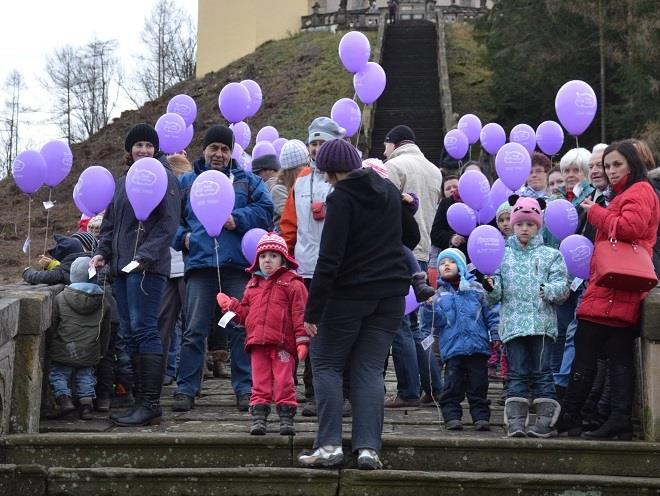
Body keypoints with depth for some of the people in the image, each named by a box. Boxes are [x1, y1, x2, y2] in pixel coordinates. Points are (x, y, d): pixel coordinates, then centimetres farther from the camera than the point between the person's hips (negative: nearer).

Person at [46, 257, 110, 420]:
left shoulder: (60, 298, -4)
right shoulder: (103, 301, 3)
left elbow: (51, 326, 1)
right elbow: (105, 330, 11)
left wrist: (48, 349, 13)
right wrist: (101, 351, 22)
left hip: (63, 351, -2)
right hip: (90, 354, 3)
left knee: (58, 374, 11)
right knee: (85, 376, 17)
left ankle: (64, 399, -9)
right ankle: (86, 402, 2)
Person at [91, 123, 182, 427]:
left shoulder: (164, 178, -2)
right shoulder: (121, 183, 20)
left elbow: (168, 223, -11)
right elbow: (110, 224, 25)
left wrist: (144, 256, -20)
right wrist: (103, 252, 8)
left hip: (148, 267, -8)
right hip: (121, 266, 8)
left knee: (144, 329, -12)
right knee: (129, 333, 6)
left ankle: (150, 404, -12)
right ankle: (140, 400, 10)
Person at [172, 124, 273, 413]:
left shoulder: (247, 181, 14)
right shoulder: (186, 182, 15)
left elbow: (265, 210, 2)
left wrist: (237, 219, -12)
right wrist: (182, 237, -2)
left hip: (238, 265, 0)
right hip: (199, 264, 0)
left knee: (241, 329, 2)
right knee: (194, 331, 0)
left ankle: (245, 389, 10)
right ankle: (186, 389, 6)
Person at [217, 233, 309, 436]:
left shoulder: (292, 284, -1)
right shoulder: (253, 285, 18)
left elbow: (300, 313, -5)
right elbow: (245, 312, 23)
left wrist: (302, 340, -11)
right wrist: (229, 305, 7)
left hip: (282, 343, -5)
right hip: (258, 343, 5)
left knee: (283, 382, -1)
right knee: (260, 382, 6)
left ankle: (286, 419, 5)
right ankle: (258, 418, 9)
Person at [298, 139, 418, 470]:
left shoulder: (340, 198, -12)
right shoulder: (389, 191, 8)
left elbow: (329, 258, -17)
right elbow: (412, 233, 22)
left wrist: (313, 310, -16)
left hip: (349, 294, -6)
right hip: (390, 295, 6)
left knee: (326, 364, 7)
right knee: (370, 369, 8)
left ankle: (329, 445, 0)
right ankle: (368, 447, -1)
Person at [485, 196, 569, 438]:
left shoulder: (551, 255, 10)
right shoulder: (503, 255, 13)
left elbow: (562, 287, 1)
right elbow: (496, 295, 10)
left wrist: (548, 291, -19)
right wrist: (490, 286, -12)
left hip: (542, 323, -1)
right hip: (513, 324, 1)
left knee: (541, 372, 0)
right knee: (517, 373, 1)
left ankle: (545, 421, 3)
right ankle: (515, 422, 0)